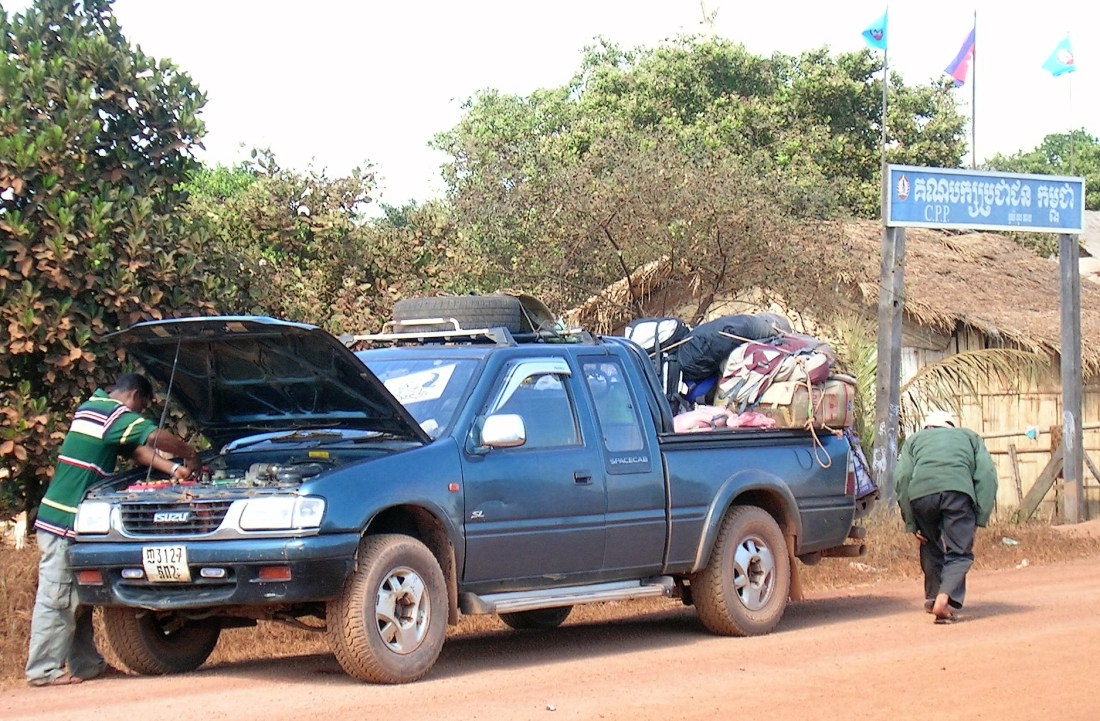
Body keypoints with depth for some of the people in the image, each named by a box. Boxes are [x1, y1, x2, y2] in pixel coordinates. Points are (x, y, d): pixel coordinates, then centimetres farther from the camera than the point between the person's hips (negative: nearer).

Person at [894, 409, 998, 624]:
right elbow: (987, 473, 16)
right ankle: (945, 598, -17)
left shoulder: (914, 439, 33)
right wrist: (979, 518, 11)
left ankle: (933, 598, 27)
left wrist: (911, 524, 15)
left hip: (921, 492, 1)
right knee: (959, 552, 5)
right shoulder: (969, 436, 34)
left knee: (931, 548, 24)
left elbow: (902, 477, 15)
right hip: (958, 490, -1)